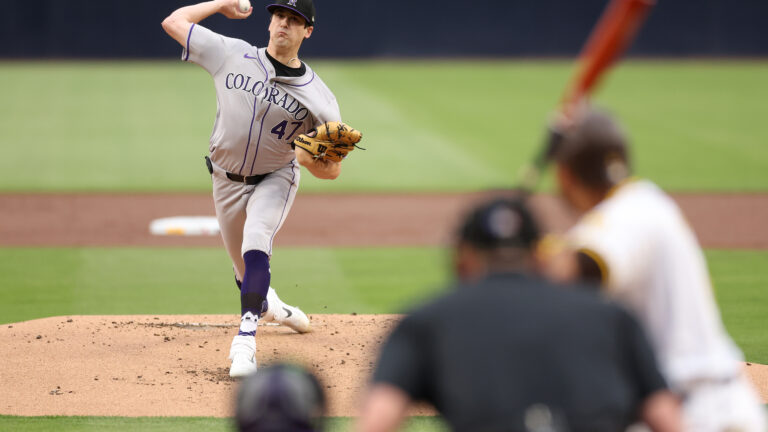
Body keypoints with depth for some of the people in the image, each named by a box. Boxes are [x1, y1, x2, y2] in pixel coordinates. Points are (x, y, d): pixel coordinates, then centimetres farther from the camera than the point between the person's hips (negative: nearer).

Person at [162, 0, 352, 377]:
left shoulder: (319, 98, -15)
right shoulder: (232, 55, -11)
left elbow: (332, 170, -14)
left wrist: (310, 160, -36)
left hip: (276, 179, -3)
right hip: (227, 181, 3)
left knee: (256, 239, -32)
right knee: (248, 273, 14)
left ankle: (245, 339, -38)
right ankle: (269, 306, 50)